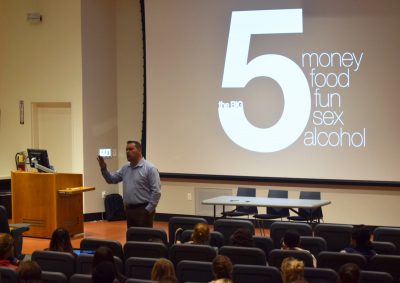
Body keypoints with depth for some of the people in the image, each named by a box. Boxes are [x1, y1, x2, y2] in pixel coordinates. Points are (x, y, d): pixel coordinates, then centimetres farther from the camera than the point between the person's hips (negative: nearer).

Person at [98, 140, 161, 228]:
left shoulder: (150, 168, -10)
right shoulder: (125, 168, 13)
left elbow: (156, 191, -14)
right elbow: (112, 179, 14)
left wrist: (148, 210, -16)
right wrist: (103, 168, -3)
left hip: (143, 210, -7)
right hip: (129, 210, 7)